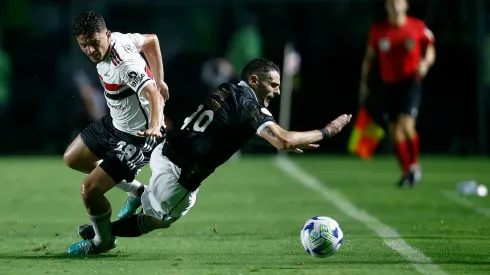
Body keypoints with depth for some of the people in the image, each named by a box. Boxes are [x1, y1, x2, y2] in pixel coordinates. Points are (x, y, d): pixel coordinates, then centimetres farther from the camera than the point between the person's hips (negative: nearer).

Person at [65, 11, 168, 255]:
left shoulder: (124, 66, -33)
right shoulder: (119, 38, -8)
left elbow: (153, 94, -44)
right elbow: (151, 40, 9)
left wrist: (155, 126, -61)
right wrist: (159, 80, 10)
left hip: (138, 137, -10)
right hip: (114, 123, 10)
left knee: (89, 190, -12)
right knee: (72, 159, 25)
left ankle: (103, 241, 18)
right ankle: (135, 190, 35)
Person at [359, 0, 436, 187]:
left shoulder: (418, 27, -3)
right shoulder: (377, 30, 3)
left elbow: (430, 49, 10)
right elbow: (369, 57, 12)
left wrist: (425, 63, -11)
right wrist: (364, 84, 10)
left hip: (410, 83, -3)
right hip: (388, 86, 3)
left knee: (406, 126, -19)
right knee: (394, 132, 2)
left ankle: (414, 165, 4)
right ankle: (407, 172, 17)